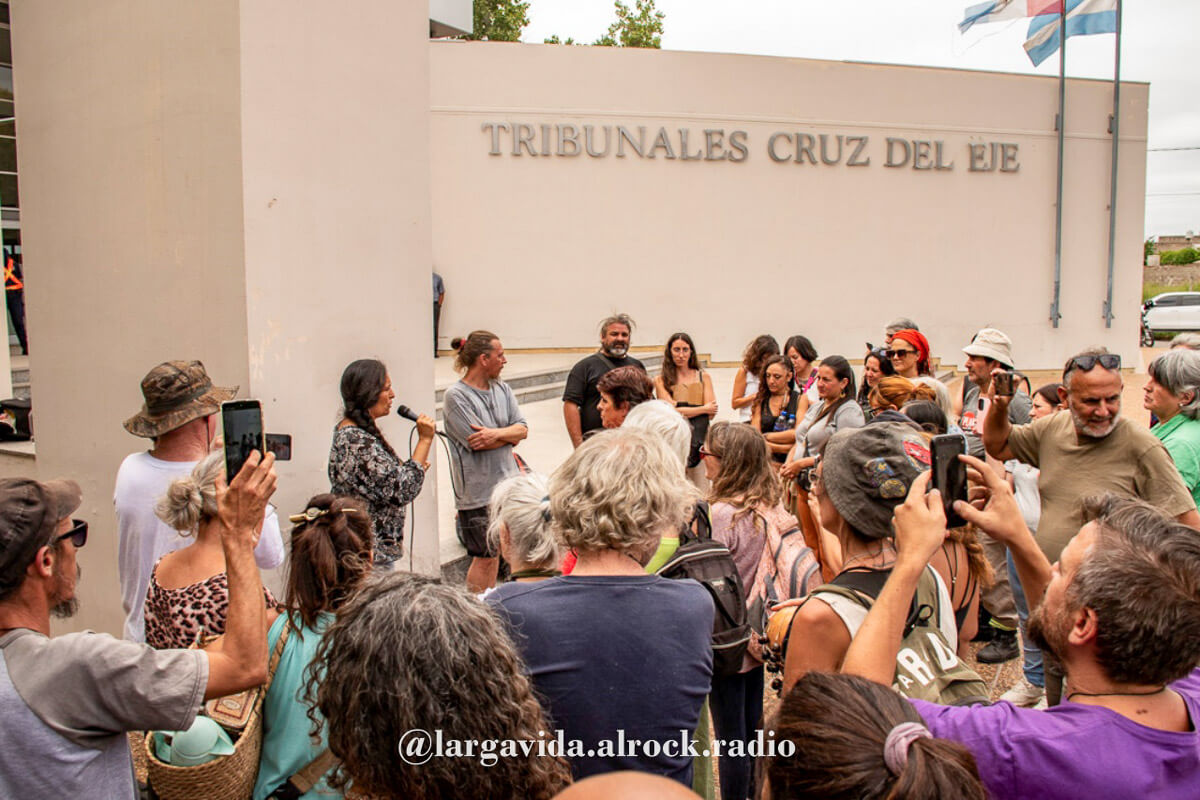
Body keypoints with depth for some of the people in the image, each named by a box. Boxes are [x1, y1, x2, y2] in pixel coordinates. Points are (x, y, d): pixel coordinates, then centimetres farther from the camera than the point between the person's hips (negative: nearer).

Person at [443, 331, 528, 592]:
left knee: (495, 552, 13)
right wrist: (510, 435, -5)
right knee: (485, 557, 2)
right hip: (479, 490, -6)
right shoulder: (455, 395, -12)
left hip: (508, 482, 6)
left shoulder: (502, 389, 8)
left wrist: (496, 434, -18)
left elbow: (523, 429, 1)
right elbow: (477, 443, -18)